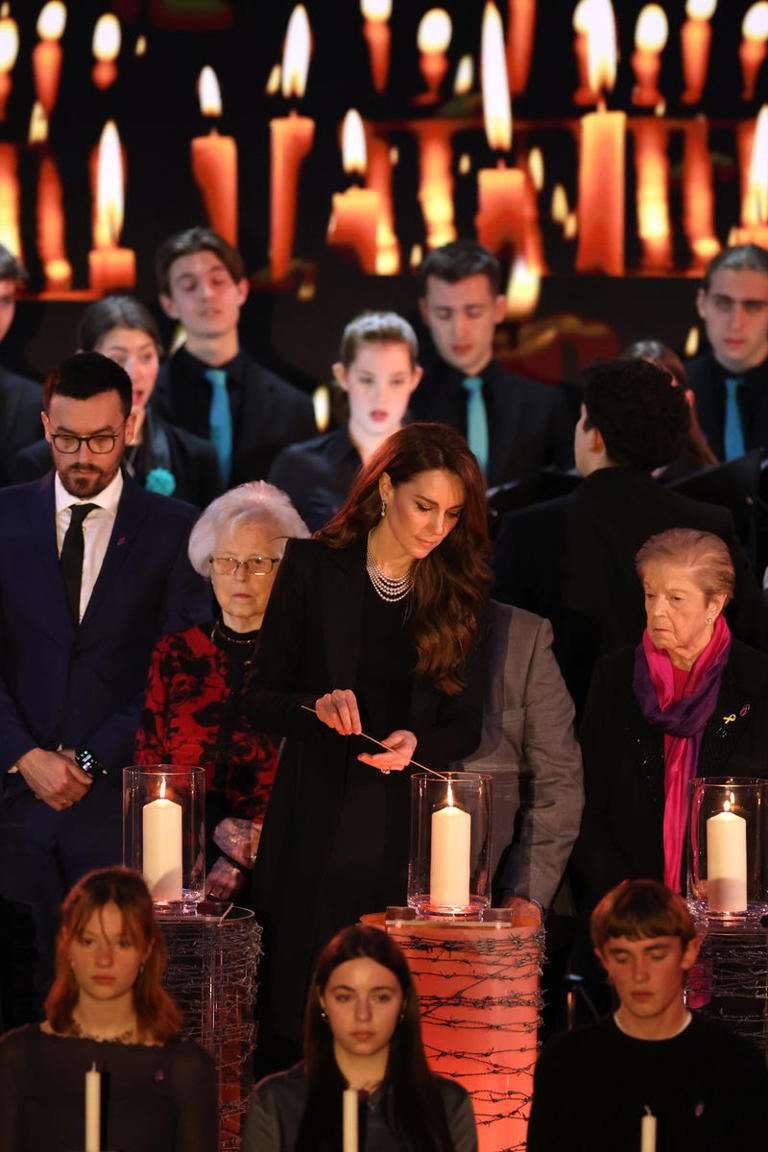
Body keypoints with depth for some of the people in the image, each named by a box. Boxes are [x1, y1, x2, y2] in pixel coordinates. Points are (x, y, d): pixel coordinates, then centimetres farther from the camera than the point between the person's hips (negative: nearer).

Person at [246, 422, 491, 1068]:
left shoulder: (461, 591, 8)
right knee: (297, 1013, -2)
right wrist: (317, 708, -18)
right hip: (317, 832, -1)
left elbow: (465, 728, 9)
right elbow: (261, 702, 3)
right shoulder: (313, 568, 3)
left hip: (408, 837, 1)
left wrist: (415, 743, -12)